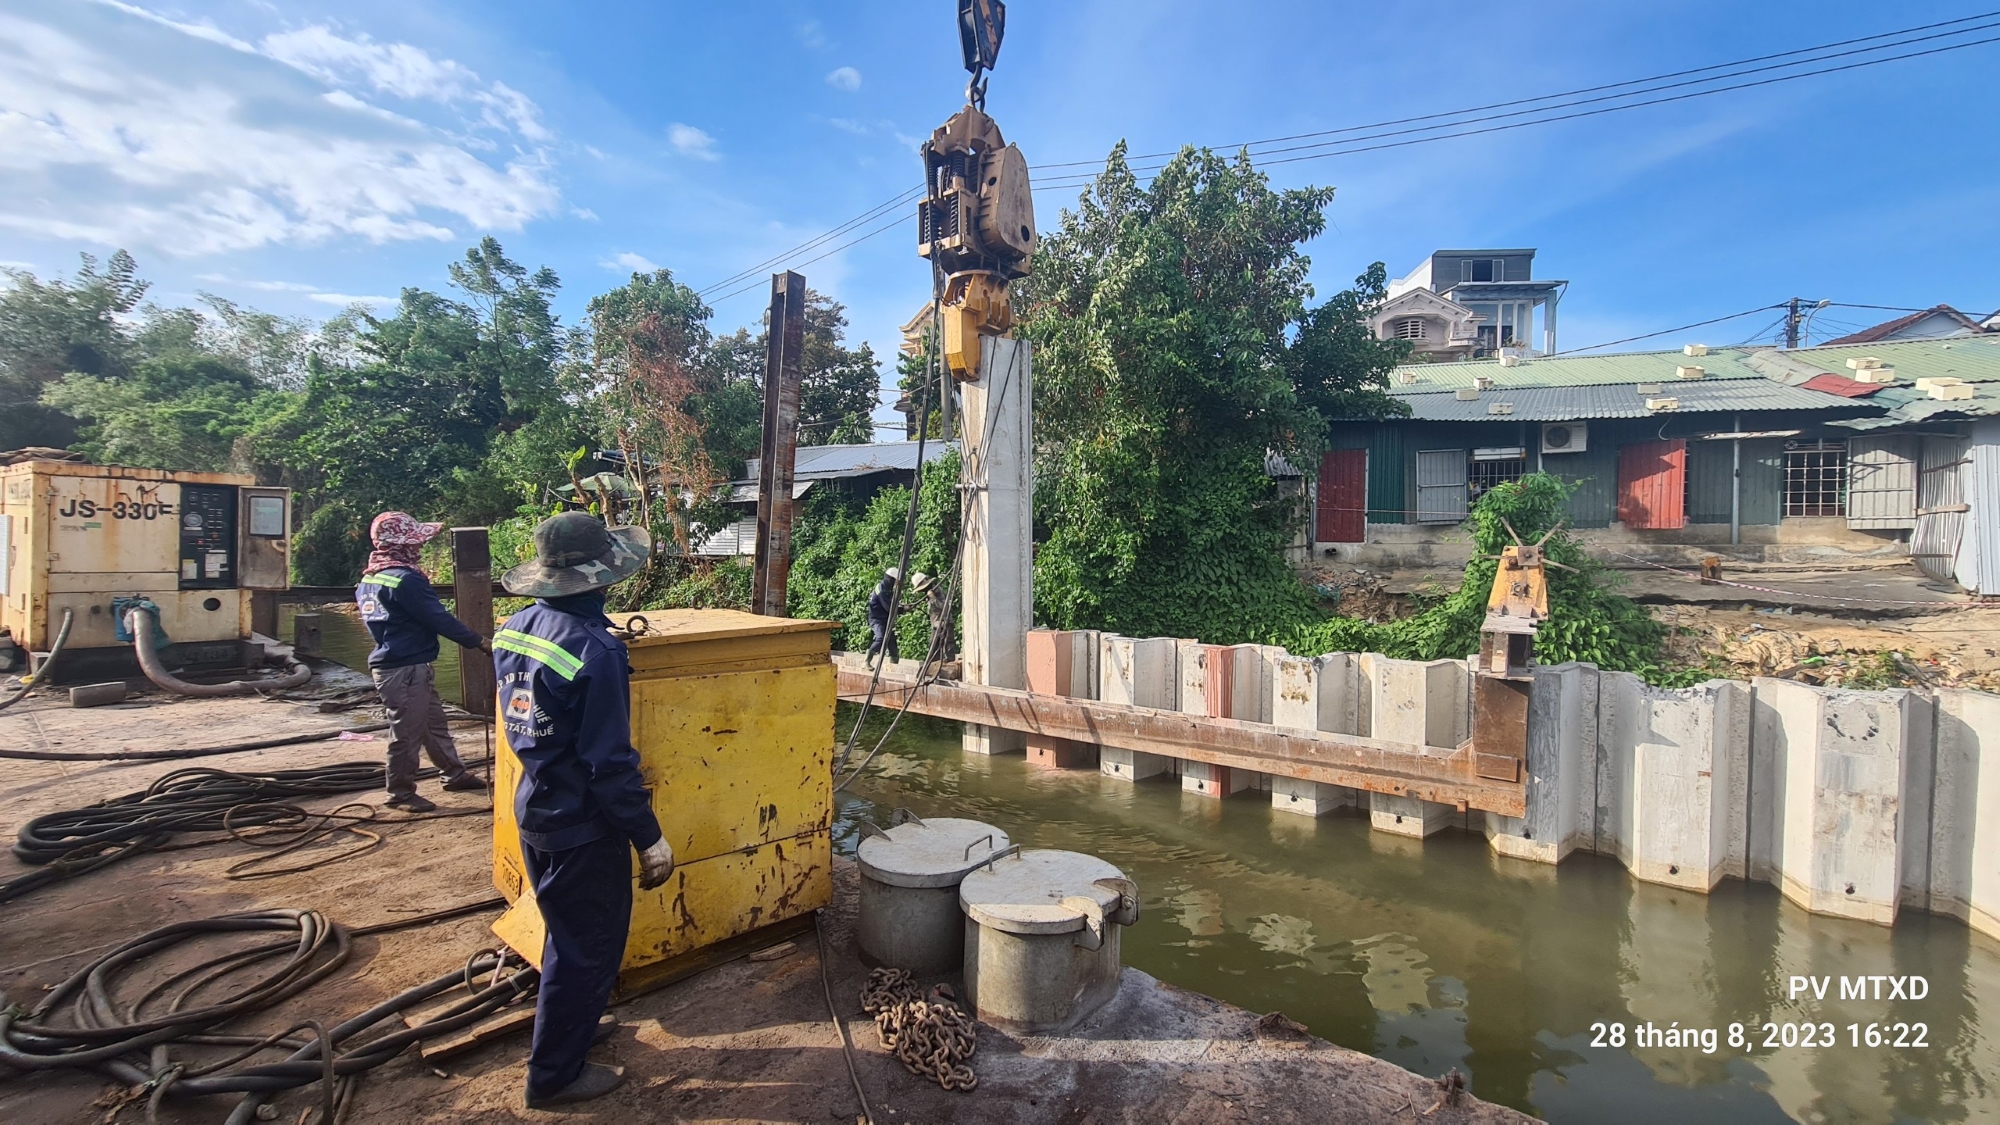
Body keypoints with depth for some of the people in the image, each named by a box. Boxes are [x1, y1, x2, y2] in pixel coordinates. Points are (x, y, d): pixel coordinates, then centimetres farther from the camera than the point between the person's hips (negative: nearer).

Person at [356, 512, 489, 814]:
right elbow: (440, 619, -18)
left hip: (390, 662, 10)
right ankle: (401, 793, 15)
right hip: (405, 669, -10)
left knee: (435, 723, 18)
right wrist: (479, 641, -9)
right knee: (407, 732, 2)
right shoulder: (405, 579, -20)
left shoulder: (369, 579, 11)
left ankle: (454, 774, 29)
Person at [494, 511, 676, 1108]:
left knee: (566, 934, 28)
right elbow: (611, 762, -26)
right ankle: (555, 1074, 30)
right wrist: (651, 839, -17)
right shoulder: (595, 649, -28)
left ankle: (566, 1023, 48)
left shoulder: (516, 627, -2)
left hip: (534, 811, 8)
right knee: (588, 949, 13)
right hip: (584, 827, -8)